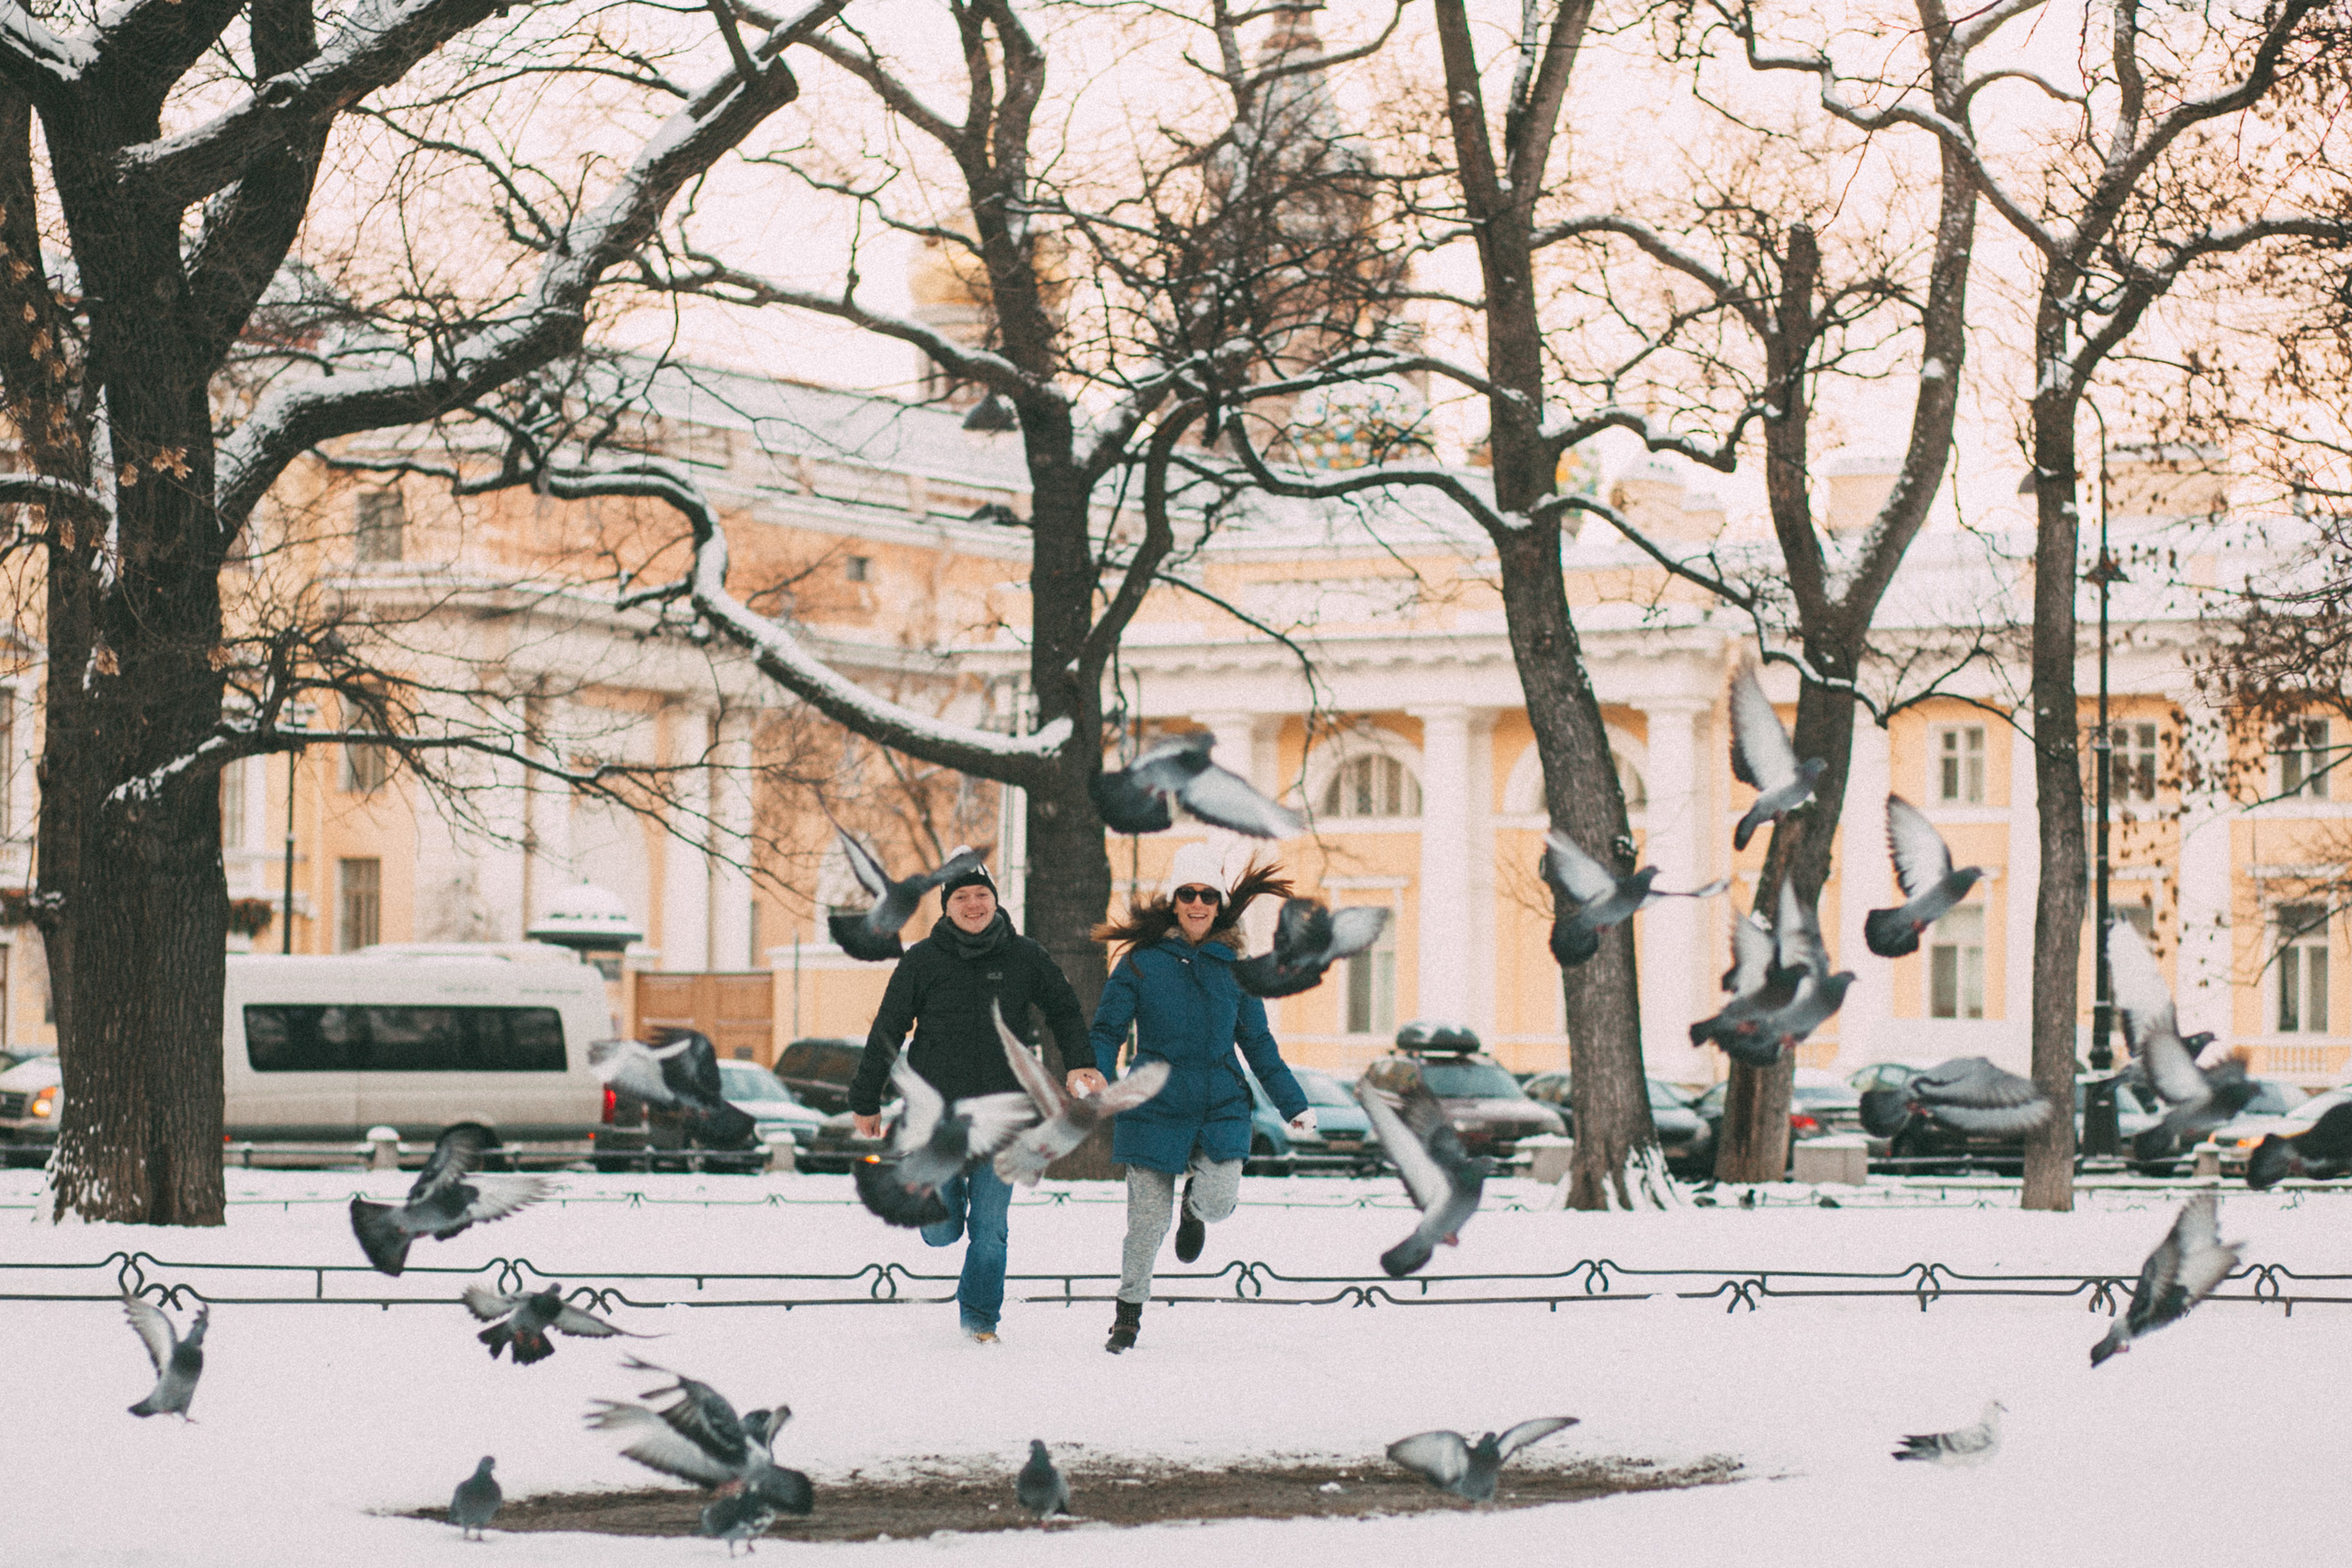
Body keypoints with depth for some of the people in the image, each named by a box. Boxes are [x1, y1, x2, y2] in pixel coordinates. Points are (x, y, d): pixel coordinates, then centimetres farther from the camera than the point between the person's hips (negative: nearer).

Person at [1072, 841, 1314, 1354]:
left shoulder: (1233, 966, 5)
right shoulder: (1141, 962, -1)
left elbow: (1257, 1042, 13)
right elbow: (1108, 1029, -1)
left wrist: (1293, 1104, 11)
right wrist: (1095, 1070, -22)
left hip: (1222, 1108, 1)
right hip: (1155, 1107, -1)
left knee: (1218, 1202, -17)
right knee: (1147, 1221, -1)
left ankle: (1194, 1208, 23)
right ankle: (1129, 1313, 23)